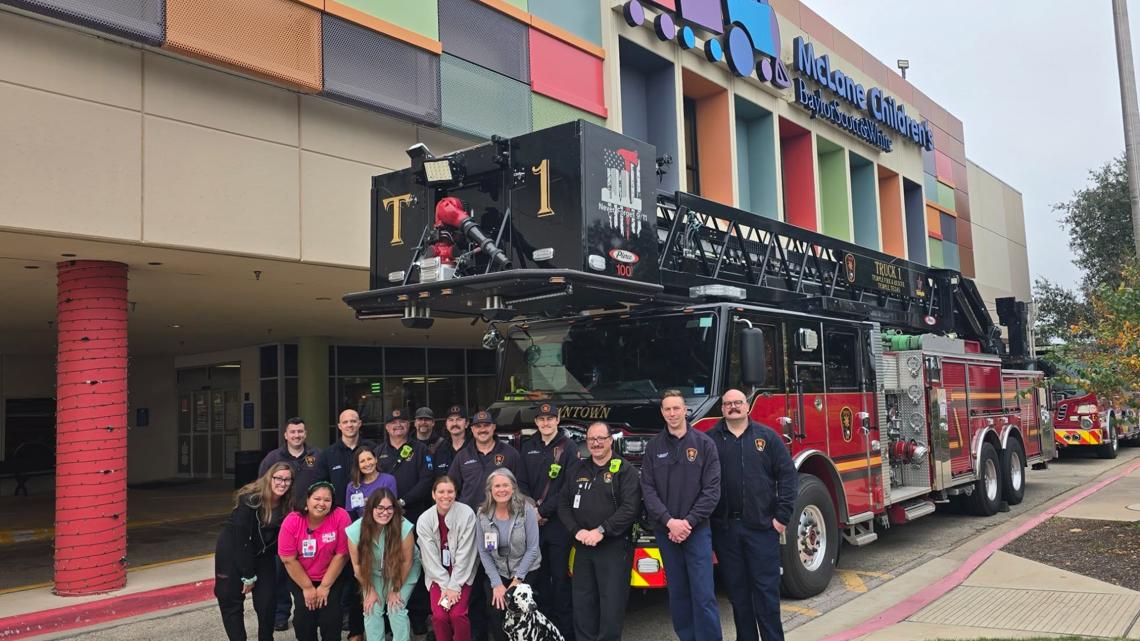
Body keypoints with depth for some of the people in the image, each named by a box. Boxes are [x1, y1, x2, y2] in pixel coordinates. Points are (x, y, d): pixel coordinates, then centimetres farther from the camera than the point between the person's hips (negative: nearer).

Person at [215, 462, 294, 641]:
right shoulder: (250, 500, -25)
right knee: (231, 601, 0)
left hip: (262, 555, 4)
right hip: (233, 552, -4)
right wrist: (248, 575, -19)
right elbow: (241, 539, -23)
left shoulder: (288, 505, -11)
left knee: (268, 603, 1)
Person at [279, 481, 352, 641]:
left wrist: (325, 586, -11)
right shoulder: (291, 522, -19)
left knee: (331, 617, -12)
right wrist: (307, 588, -9)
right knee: (304, 616, -11)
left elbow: (341, 554, -15)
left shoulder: (340, 517, -22)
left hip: (332, 578, -1)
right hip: (300, 578, 1)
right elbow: (288, 559, -12)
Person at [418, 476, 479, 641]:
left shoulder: (466, 514, -15)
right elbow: (430, 557, -8)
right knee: (439, 615, -18)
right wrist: (445, 586, -14)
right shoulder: (424, 520, -8)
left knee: (458, 614, -21)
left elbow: (464, 553, -14)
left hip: (462, 574, -1)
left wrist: (454, 586, -15)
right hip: (437, 575, 2)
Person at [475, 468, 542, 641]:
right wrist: (496, 583, -12)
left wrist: (517, 580, -14)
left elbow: (532, 548, -12)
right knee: (496, 611, -15)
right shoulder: (482, 514, -7)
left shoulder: (526, 509, -14)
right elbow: (483, 552, -5)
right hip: (497, 571, 2)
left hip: (525, 570, -2)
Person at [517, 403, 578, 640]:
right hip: (534, 523, 4)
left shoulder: (568, 447, -3)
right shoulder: (528, 447, 13)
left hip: (559, 524, -4)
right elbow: (522, 483, 11)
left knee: (561, 577, -2)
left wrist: (544, 510, -12)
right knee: (539, 576, 10)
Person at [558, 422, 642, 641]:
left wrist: (601, 531, -18)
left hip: (614, 548, -5)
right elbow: (563, 504, 11)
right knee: (582, 605, 10)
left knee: (612, 606, -3)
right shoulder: (579, 470, 13)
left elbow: (631, 507, -14)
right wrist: (576, 530, -5)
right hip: (582, 548, 5)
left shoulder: (624, 469, -4)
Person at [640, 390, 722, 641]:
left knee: (703, 595, -5)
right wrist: (669, 521, -13)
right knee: (678, 592, 9)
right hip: (665, 530, 2)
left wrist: (689, 522, -12)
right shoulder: (653, 447, 4)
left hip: (697, 529, -2)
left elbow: (712, 489, -5)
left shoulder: (704, 444, 0)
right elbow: (648, 489, -1)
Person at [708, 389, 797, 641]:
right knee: (737, 589, 9)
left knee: (766, 587, 2)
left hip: (762, 526, -1)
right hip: (725, 527, 1)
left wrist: (782, 516, -4)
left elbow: (787, 475, 2)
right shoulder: (709, 440, 4)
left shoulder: (767, 436, 4)